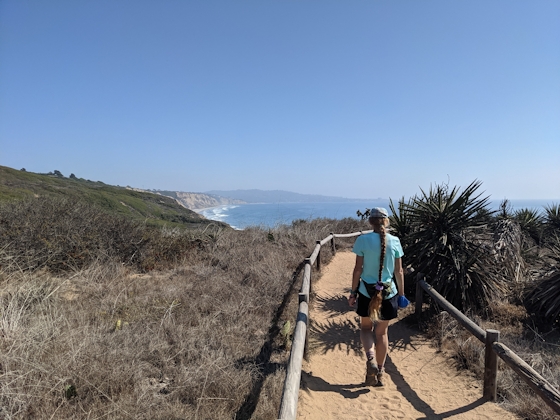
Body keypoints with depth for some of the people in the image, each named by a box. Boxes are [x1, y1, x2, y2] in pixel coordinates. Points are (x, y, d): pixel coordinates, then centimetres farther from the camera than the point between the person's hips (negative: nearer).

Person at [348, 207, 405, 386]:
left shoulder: (363, 240, -10)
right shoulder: (395, 241, -4)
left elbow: (358, 269, -8)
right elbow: (399, 271, 1)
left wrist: (353, 292, 2)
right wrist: (402, 294, 12)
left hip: (367, 292, -2)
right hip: (388, 293, 2)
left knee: (366, 327, 20)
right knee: (382, 332, 17)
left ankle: (370, 357, -5)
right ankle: (379, 374, 26)